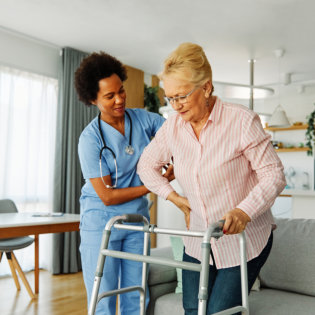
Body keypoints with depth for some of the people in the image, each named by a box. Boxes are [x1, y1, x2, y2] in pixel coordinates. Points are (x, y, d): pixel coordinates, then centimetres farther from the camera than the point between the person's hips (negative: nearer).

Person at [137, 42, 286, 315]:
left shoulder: (241, 120, -16)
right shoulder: (173, 126, -2)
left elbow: (274, 174, -14)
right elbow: (147, 164, 12)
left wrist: (244, 211, -29)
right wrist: (175, 197, 2)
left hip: (244, 240, -4)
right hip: (199, 241, 5)